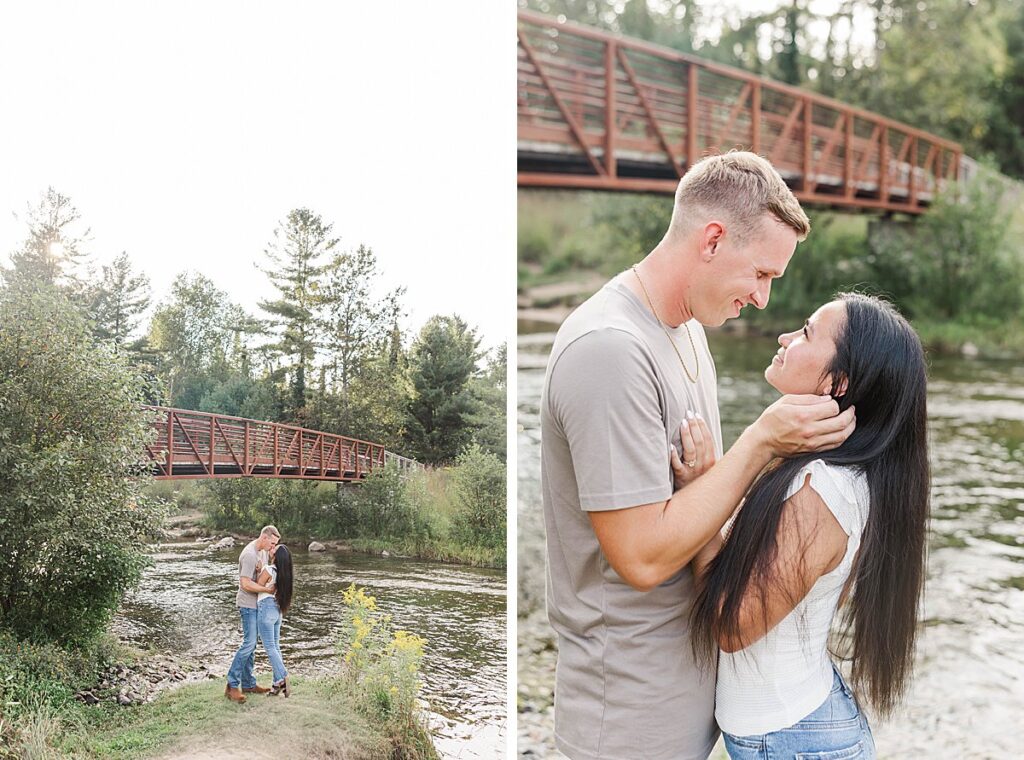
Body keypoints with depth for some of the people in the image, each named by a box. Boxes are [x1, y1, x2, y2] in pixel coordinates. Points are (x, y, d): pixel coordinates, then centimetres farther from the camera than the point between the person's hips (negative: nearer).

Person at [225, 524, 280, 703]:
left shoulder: (262, 551, 10)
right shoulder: (249, 555, -20)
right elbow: (246, 583, -25)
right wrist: (268, 589, -21)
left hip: (256, 604, 10)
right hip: (248, 604, -10)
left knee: (251, 644, 12)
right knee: (249, 643, -12)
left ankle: (248, 684, 17)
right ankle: (232, 685, -8)